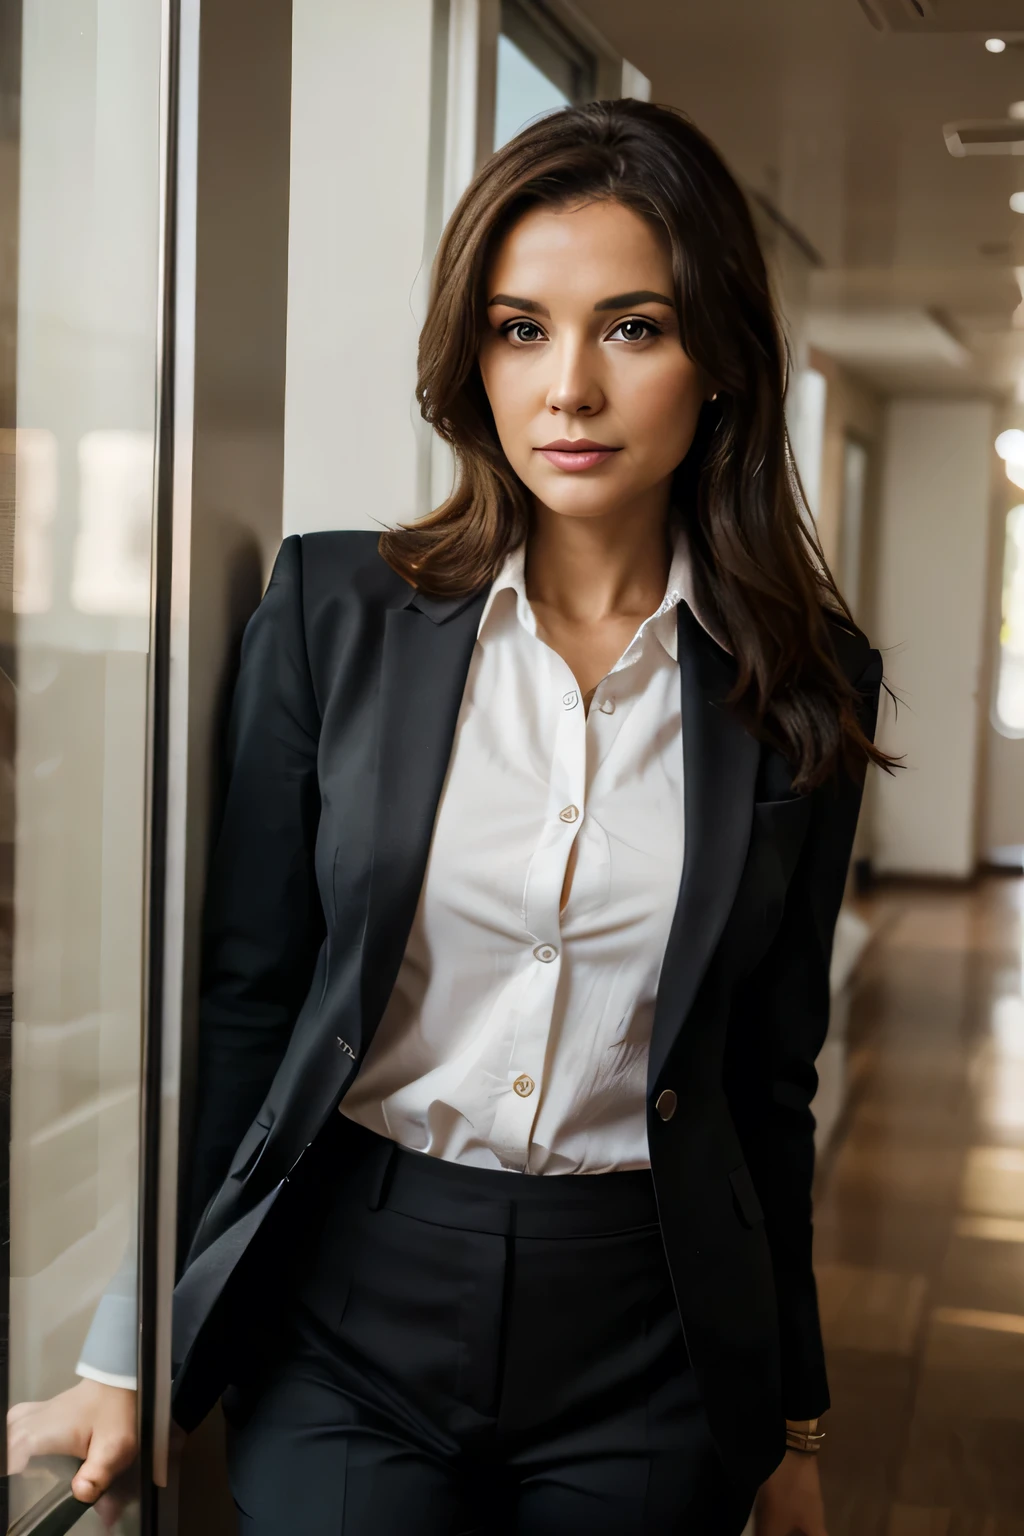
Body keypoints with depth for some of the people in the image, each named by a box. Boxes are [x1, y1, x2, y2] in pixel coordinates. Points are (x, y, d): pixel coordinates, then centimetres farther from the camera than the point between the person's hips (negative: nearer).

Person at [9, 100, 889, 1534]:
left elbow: (771, 1070, 4)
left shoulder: (804, 681, -2)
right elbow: (241, 993, -1)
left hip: (648, 1338, 1)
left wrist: (792, 1416, 10)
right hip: (348, 1315, -1)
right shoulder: (336, 608, -5)